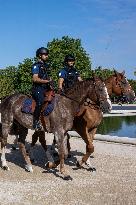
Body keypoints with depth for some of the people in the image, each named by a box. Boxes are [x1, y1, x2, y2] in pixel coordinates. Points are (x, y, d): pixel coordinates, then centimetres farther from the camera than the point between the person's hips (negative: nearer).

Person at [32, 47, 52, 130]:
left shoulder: (45, 65, 21)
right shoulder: (36, 65, -3)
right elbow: (35, 79, -13)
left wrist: (51, 83, 10)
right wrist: (47, 81, -17)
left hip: (46, 88, 8)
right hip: (38, 88, -8)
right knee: (41, 101, -29)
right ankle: (36, 121, -23)